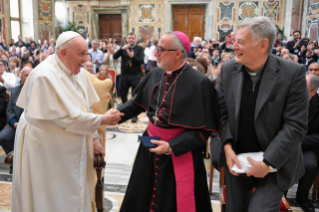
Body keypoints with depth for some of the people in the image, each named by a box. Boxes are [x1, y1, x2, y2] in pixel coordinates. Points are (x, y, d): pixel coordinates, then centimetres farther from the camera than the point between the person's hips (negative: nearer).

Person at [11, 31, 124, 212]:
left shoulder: (79, 73, 0)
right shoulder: (46, 75, -24)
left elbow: (85, 108, 8)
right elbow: (68, 117, -26)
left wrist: (93, 137, 4)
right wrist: (102, 120, -20)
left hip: (72, 148, 8)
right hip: (46, 149, -7)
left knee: (73, 194, 18)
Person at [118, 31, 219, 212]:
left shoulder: (199, 83, -20)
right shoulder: (156, 74, -2)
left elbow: (203, 129, -18)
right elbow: (137, 102, 12)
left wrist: (171, 147, -22)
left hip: (181, 153, -6)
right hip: (151, 145, 6)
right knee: (142, 197, 22)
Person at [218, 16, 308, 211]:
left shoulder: (293, 73, -16)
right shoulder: (228, 69, -4)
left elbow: (296, 125, -16)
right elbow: (223, 112, 2)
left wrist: (268, 162, -18)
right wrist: (227, 146, -10)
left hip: (274, 162, -3)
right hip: (237, 159, 4)